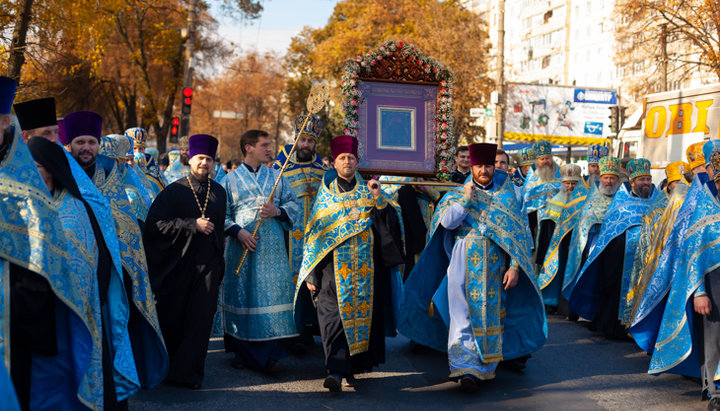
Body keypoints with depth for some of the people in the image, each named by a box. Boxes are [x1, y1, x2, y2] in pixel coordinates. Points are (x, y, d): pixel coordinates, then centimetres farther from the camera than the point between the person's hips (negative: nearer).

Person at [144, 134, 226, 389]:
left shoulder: (218, 192, 11)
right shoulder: (174, 191, -2)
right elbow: (155, 223, -13)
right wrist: (193, 224, -18)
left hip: (208, 263, 3)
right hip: (178, 263, -2)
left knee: (202, 316, -5)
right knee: (173, 317, 6)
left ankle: (188, 372, 4)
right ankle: (169, 367, 26)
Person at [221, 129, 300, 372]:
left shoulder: (277, 177, 12)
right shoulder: (230, 180, 7)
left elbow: (293, 205, 10)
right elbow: (221, 214, 4)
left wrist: (277, 211, -9)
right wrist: (237, 231, -12)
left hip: (272, 248, 1)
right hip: (242, 245, -1)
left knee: (272, 295, -4)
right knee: (243, 296, 3)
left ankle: (268, 354, 1)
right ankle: (243, 352, 15)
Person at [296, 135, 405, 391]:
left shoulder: (368, 192, 12)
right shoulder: (326, 195, 11)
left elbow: (388, 224, 1)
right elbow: (314, 233, 9)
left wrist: (378, 199, -13)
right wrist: (311, 274, 4)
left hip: (364, 267, 1)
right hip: (334, 267, -1)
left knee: (363, 311, 4)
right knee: (333, 315, -11)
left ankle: (352, 367, 20)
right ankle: (335, 372, -14)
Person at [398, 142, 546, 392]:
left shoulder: (506, 197, 9)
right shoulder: (458, 195, 10)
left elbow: (517, 234, 5)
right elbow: (447, 222, -6)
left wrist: (514, 267, -3)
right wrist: (466, 199, -12)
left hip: (495, 266, 1)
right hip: (464, 264, -1)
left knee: (492, 314, 3)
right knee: (463, 314, -9)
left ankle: (487, 366, 14)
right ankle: (465, 367, -11)